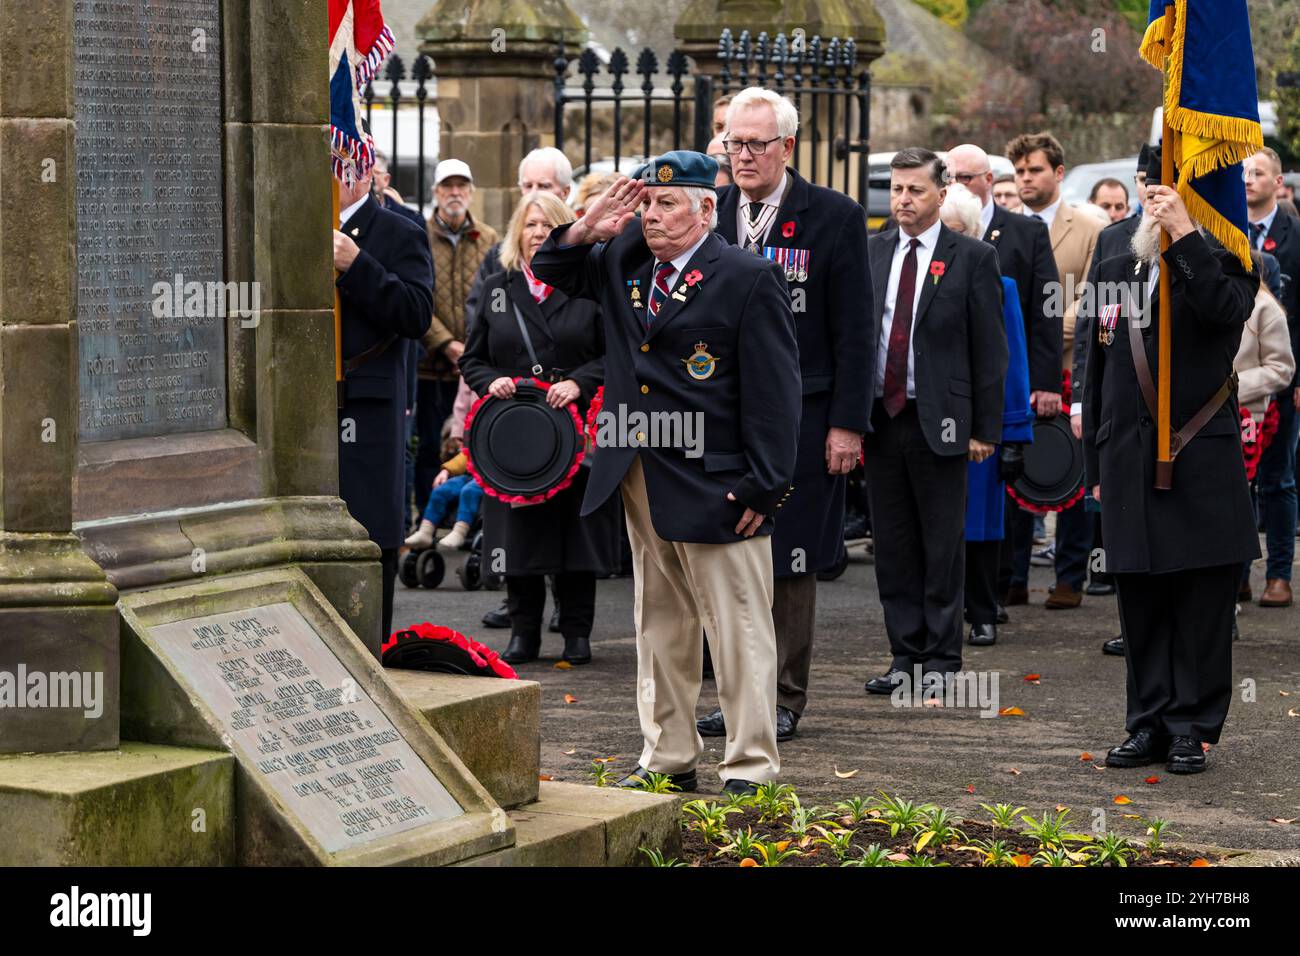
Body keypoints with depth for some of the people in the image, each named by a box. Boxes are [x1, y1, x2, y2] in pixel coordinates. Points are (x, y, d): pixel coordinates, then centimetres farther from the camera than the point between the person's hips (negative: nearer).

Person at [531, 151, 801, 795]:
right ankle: (668, 757, 24)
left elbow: (773, 394, -11)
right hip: (639, 479, 7)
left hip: (714, 485, -7)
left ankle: (751, 765, 6)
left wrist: (763, 486, -15)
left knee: (737, 630, -2)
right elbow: (552, 271, 24)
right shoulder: (625, 261, 10)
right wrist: (587, 229, 2)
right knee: (660, 626, 15)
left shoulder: (750, 279, -9)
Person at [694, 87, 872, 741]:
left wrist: (847, 423, -9)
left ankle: (784, 699, 13)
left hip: (799, 419, -4)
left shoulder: (834, 216, -4)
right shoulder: (709, 214, 8)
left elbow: (854, 332, -5)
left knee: (790, 565, 3)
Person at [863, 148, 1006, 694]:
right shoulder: (870, 254, 10)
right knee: (893, 546, 8)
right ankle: (905, 654, 17)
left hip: (940, 423, -4)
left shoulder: (972, 258, -1)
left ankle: (942, 658, 10)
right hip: (880, 419, 4)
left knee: (942, 546, 1)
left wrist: (985, 428, -7)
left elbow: (989, 348, -2)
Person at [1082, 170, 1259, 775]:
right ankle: (1150, 725, 17)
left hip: (1203, 467, -4)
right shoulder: (1114, 275, 15)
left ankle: (1192, 729, 8)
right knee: (1141, 604, 8)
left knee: (1202, 604, 0)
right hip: (1130, 468, 4)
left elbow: (1226, 309, -25)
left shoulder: (1220, 269, 1)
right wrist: (1096, 468, 15)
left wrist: (1184, 234, -22)